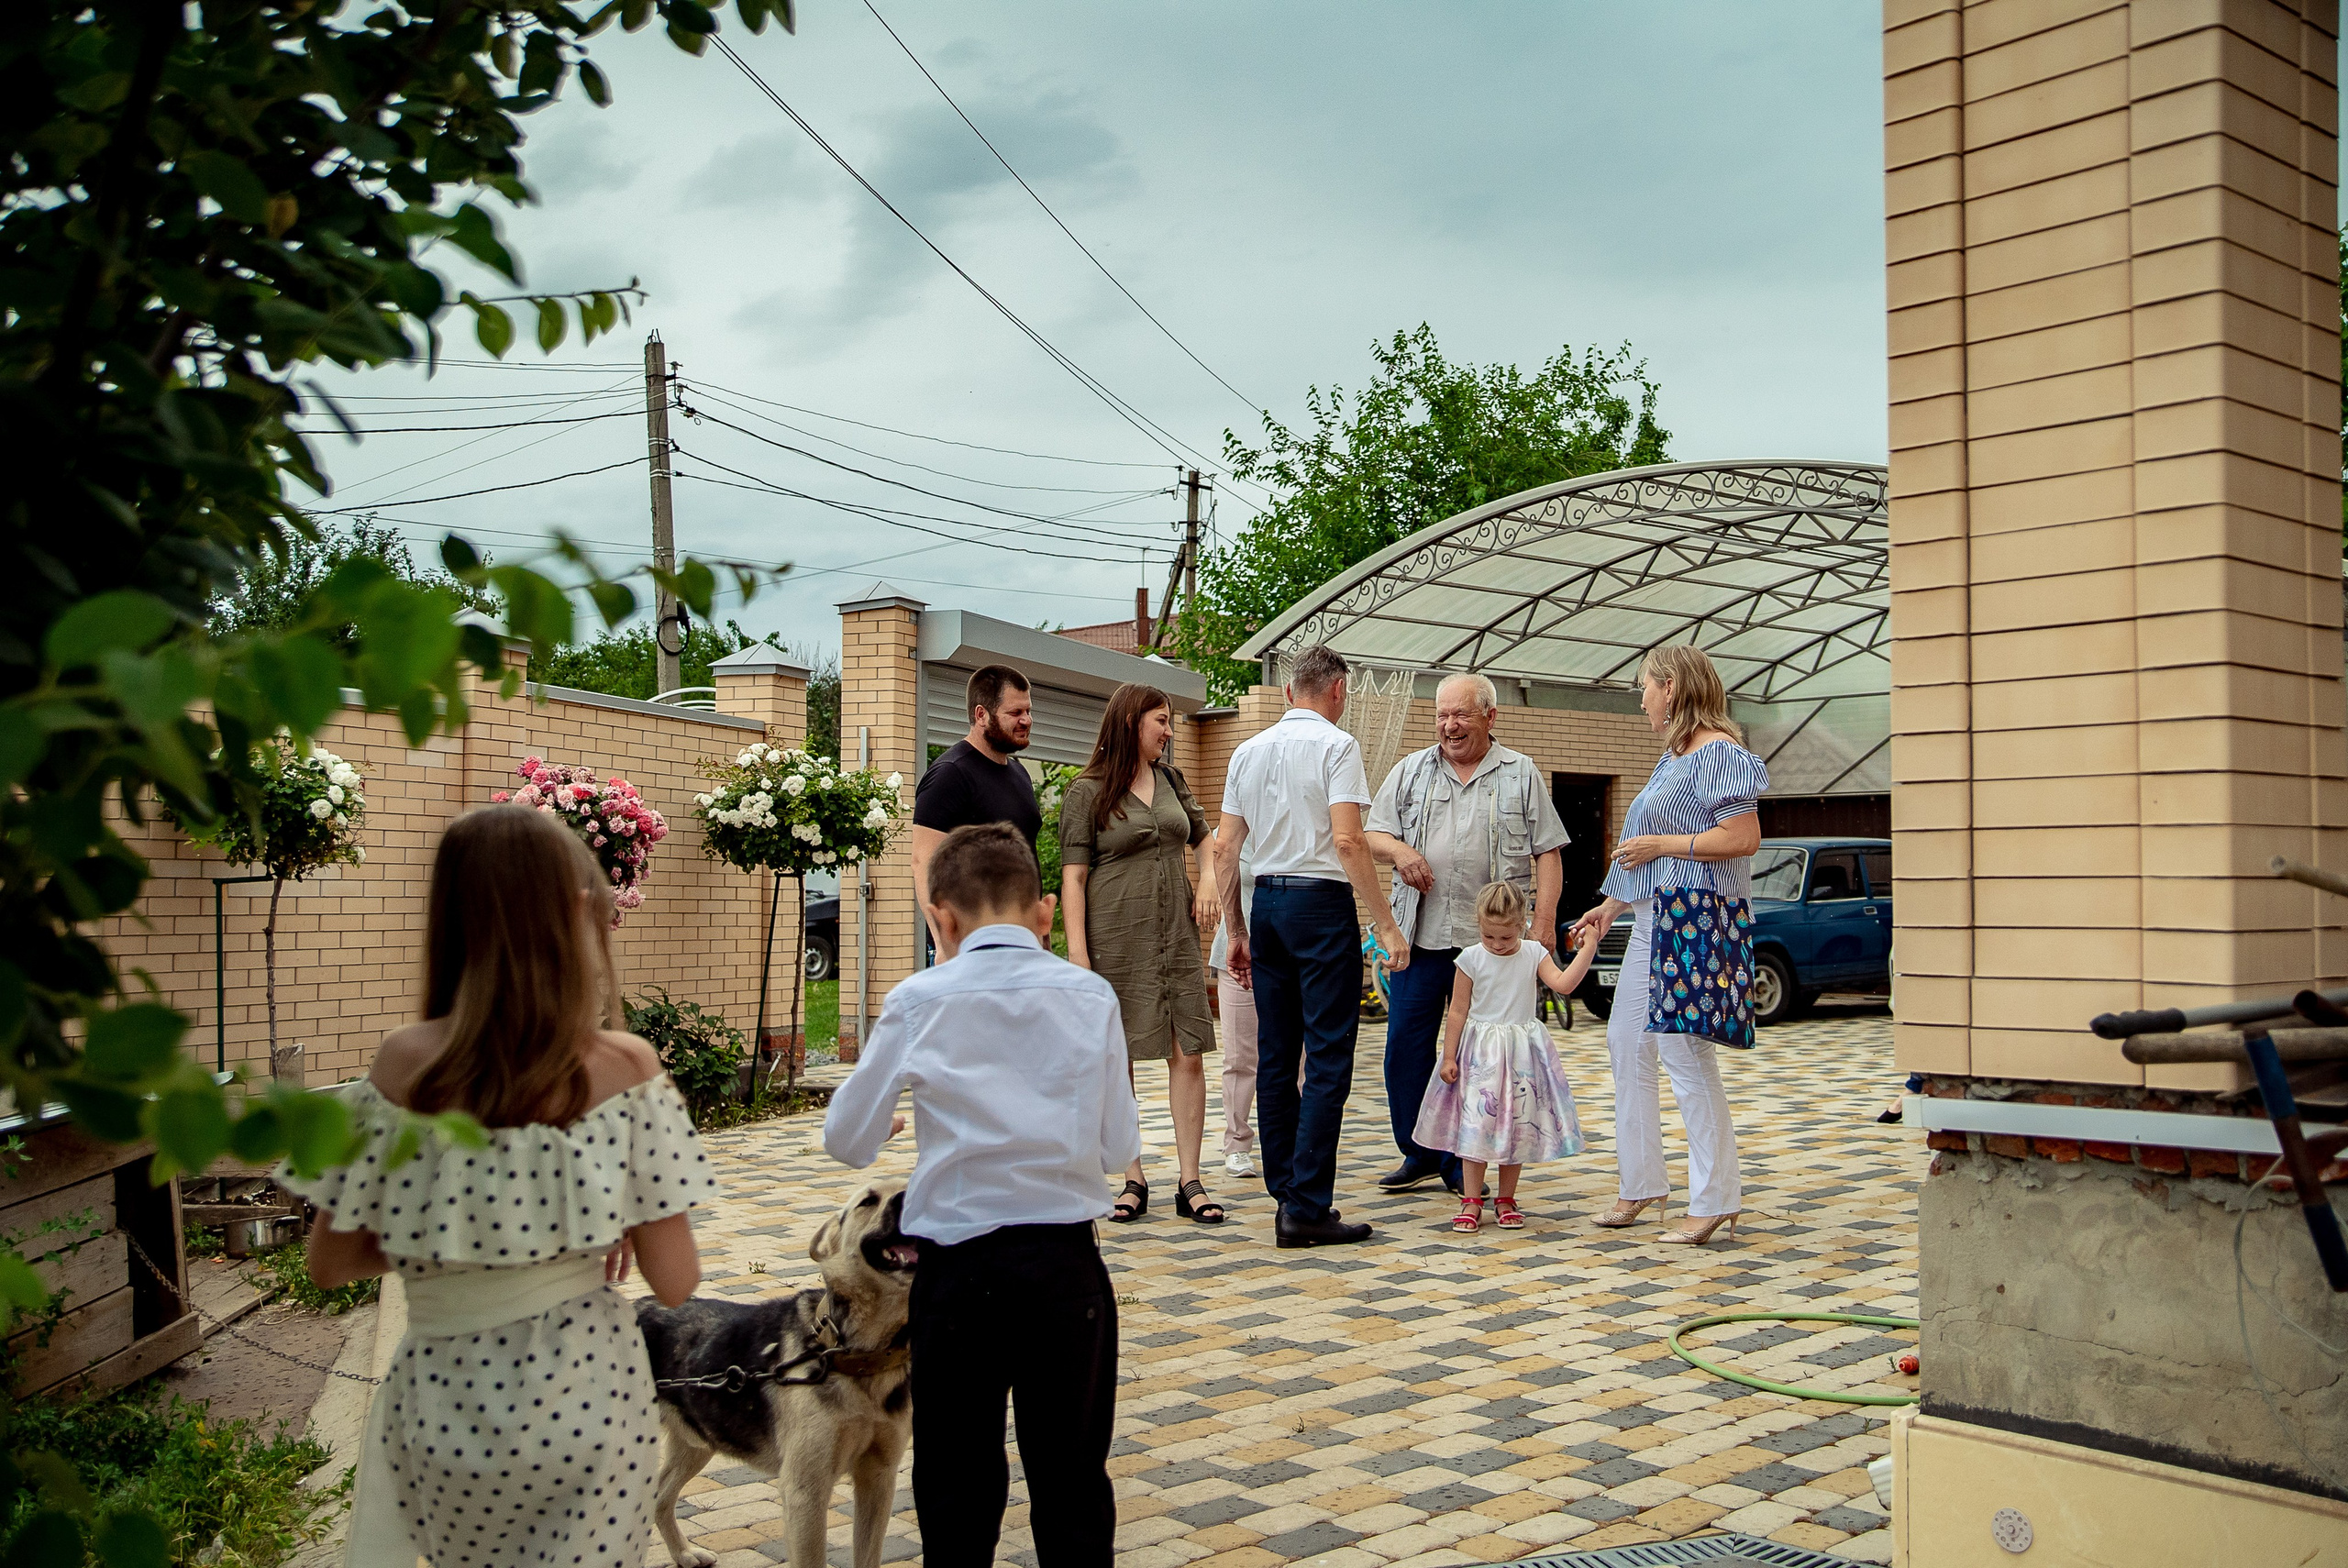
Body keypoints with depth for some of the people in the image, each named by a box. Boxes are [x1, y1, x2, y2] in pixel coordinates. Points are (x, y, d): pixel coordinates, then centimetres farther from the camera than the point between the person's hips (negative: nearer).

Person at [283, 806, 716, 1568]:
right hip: (585, 1397, -1)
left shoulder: (405, 1065, -11)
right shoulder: (623, 1068, -13)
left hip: (444, 1406, 1)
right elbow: (675, 1281, -10)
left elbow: (329, 1263, -1)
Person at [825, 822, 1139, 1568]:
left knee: (957, 1486, 13)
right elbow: (1118, 1147, 2)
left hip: (957, 1265, -1)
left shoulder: (918, 1003, -5)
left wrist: (905, 1113, 23)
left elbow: (848, 1142, 2)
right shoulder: (1090, 996, -2)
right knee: (1071, 1480, 13)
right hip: (1066, 1262, 1)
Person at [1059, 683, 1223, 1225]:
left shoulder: (1171, 779, 14)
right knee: (1117, 1060, 2)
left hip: (1176, 937, 4)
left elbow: (1202, 835, 29)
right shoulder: (1087, 793, -2)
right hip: (1115, 942, -4)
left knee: (1188, 1054, -2)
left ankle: (1189, 1181, 3)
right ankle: (1133, 1180, 12)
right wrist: (1077, 953, -13)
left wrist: (1208, 880, 10)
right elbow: (1073, 878, -6)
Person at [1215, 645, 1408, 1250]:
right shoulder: (1336, 745, -6)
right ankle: (1307, 1207, -8)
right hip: (1321, 903, -7)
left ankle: (1286, 1190, 16)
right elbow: (1347, 840, -16)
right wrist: (1387, 925, -13)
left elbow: (1224, 850, 12)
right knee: (1328, 1059, -5)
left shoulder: (1248, 751, 13)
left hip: (1266, 904, 7)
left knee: (1275, 1057, 11)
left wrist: (1236, 931, 18)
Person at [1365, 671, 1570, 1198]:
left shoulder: (1521, 774, 7)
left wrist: (1544, 922, -7)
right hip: (1421, 936, 2)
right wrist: (1398, 849, -11)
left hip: (1492, 939, -2)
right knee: (1405, 1045, 1)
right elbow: (1372, 836, 12)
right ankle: (1418, 1154, 16)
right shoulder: (1410, 771, 12)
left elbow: (1548, 853, 4)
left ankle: (1461, 1163, 13)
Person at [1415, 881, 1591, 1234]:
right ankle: (1471, 1202, 4)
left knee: (1517, 1128, 6)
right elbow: (1457, 1011, -2)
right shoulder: (1470, 960, -6)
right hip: (1480, 1055, -2)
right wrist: (1449, 1057, -3)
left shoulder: (1533, 954, 0)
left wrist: (1588, 946, -17)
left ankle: (1506, 1200, 18)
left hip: (1522, 1054, 2)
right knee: (1475, 1125, -4)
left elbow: (1564, 984, -13)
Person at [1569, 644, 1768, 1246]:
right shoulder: (1672, 758, 19)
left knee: (1686, 1055, -8)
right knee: (1626, 1045, 11)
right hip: (1652, 921, 10)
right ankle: (1639, 1185, 21)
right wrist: (1611, 908, 22)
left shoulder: (1719, 752, -10)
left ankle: (1716, 1201, 0)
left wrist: (1660, 844, -15)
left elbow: (1744, 838, -20)